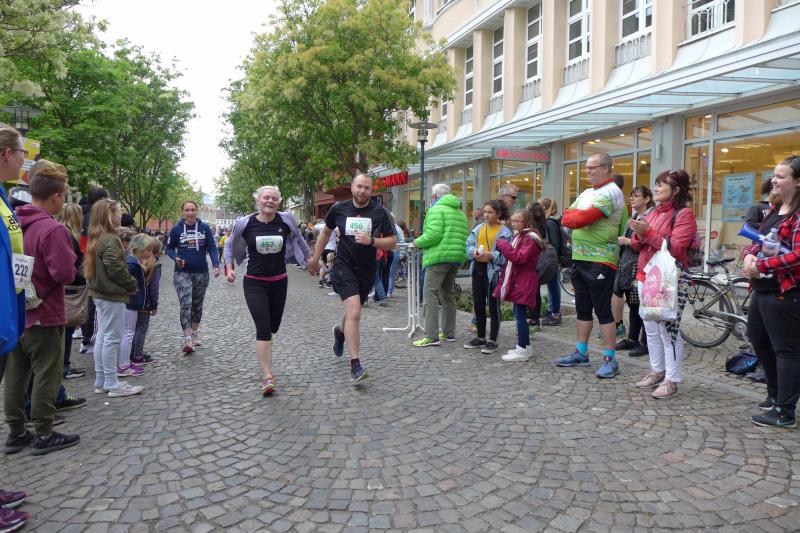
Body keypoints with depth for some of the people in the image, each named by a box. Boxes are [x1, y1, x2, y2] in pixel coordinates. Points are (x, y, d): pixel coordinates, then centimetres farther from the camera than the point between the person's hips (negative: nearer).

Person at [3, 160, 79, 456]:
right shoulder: (53, 229, -20)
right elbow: (65, 273, -23)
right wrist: (71, 260, -5)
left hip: (15, 315, 7)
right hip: (45, 316, -7)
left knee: (15, 376, 14)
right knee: (46, 376, 4)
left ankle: (15, 432, 25)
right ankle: (44, 436, 13)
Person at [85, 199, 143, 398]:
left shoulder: (96, 238, 12)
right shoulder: (110, 240, -18)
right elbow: (116, 269, -23)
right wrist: (133, 285, -8)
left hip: (99, 292, 10)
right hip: (112, 294, -10)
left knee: (102, 336, 14)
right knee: (112, 338, -4)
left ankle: (101, 381, 21)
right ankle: (112, 384, 2)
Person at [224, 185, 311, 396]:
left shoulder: (286, 220, -5)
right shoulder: (245, 223, -7)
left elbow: (298, 240, 15)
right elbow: (230, 245, 9)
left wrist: (309, 259, 20)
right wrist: (229, 268, -2)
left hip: (279, 282, 3)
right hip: (254, 283, -2)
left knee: (273, 327, 16)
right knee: (263, 328, -14)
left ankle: (264, 355, 50)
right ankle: (267, 377, -11)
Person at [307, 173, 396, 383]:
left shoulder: (379, 212, -5)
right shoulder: (339, 208, -2)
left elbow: (392, 242, -4)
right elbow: (325, 232, 15)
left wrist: (371, 241, -21)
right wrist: (315, 259, 19)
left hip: (367, 270, 2)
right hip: (344, 266, -2)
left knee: (353, 312, 20)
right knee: (354, 312, -20)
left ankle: (340, 331, 56)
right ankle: (355, 365, -15)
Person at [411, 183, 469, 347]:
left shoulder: (436, 209, -6)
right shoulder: (460, 213, 20)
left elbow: (433, 235, -18)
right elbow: (466, 237, 15)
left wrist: (418, 242, -3)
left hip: (439, 257, -8)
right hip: (457, 258, 8)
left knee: (430, 294, -8)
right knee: (448, 294, 17)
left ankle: (431, 336, -13)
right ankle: (449, 332, 23)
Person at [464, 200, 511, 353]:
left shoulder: (504, 232, -6)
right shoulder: (478, 228, 9)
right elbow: (468, 245, 8)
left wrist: (492, 255, -23)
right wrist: (474, 252, -11)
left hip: (493, 271, -6)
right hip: (477, 269, 6)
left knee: (493, 307, 2)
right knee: (478, 305, 13)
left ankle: (493, 341, 12)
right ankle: (480, 338, 27)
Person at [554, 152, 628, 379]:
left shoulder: (610, 192, -11)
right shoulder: (586, 193, 17)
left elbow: (581, 219, -22)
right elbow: (566, 218, 10)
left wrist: (574, 216, -2)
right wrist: (580, 216, -8)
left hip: (600, 262, -9)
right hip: (579, 258, 9)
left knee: (603, 311, -4)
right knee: (583, 309, 14)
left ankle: (610, 360, 3)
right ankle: (581, 353, 24)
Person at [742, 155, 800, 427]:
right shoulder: (775, 209, 14)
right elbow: (760, 240, 18)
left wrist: (760, 265, -20)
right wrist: (750, 256, -3)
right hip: (762, 289, 10)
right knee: (758, 339, 21)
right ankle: (776, 394, 38)